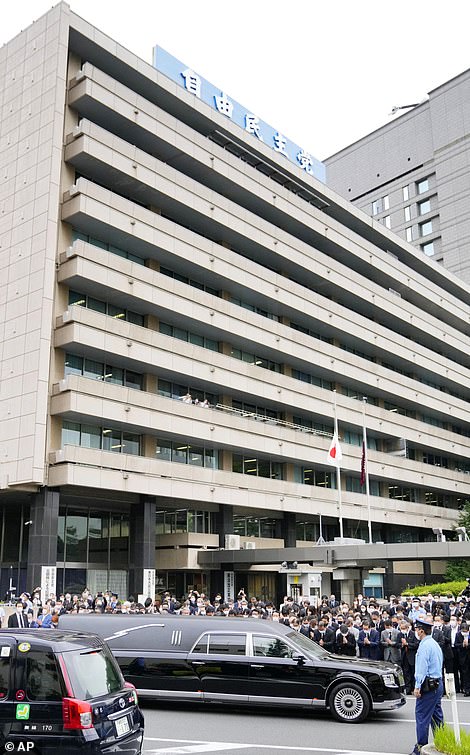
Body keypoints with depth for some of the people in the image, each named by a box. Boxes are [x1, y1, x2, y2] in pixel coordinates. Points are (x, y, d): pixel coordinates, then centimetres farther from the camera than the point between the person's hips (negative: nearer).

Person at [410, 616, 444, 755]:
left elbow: (422, 668, -19)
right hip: (438, 684, 10)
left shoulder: (425, 645, -15)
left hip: (428, 686, -10)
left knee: (422, 716, -4)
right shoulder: (435, 644, 16)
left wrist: (417, 686, -17)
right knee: (437, 716, 14)